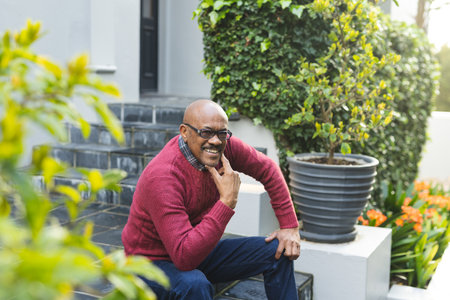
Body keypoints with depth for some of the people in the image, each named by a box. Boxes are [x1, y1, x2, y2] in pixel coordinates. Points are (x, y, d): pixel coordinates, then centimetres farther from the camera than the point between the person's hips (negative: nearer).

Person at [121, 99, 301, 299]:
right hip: (153, 260, -7)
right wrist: (227, 201, -39)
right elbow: (184, 258, -39)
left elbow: (268, 170, 3)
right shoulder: (162, 177, -33)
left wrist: (290, 227, 0)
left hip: (198, 249, 7)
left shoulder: (224, 145, -14)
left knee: (279, 251, -2)